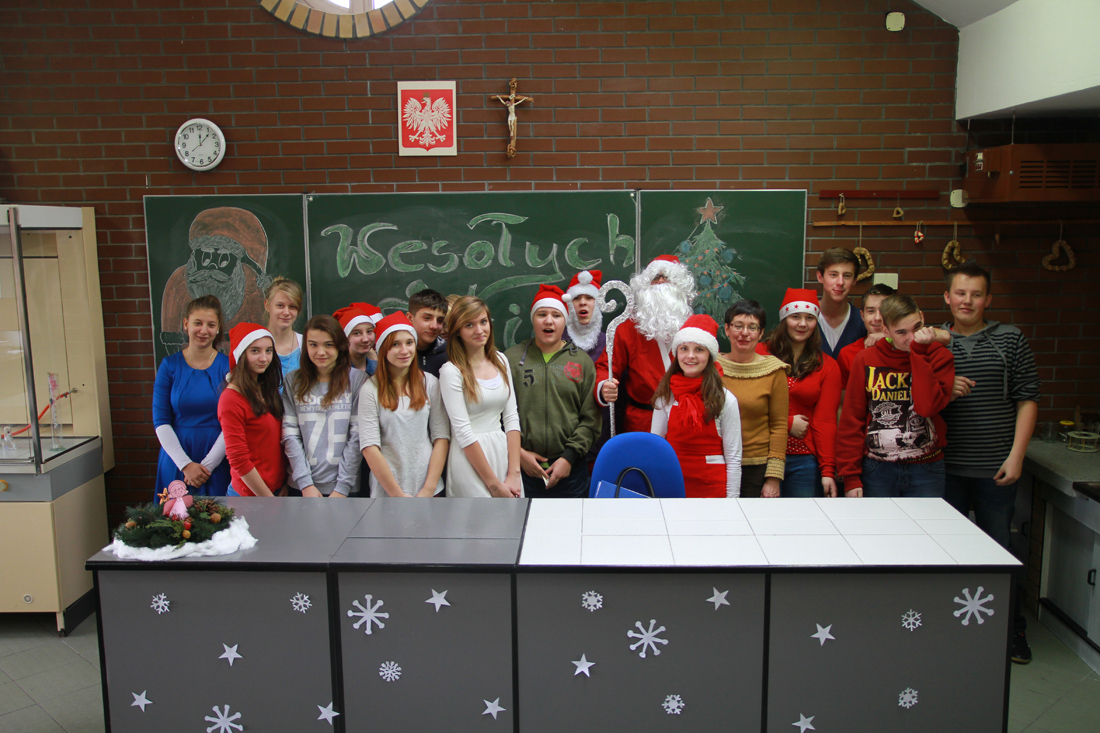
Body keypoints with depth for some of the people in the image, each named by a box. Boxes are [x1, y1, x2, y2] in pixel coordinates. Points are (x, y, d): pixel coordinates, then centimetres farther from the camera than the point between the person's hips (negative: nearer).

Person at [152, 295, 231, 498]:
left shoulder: (228, 366, 0)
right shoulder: (170, 365, 2)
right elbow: (161, 422, 0)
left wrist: (208, 465, -10)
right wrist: (185, 464, -9)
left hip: (217, 464, -1)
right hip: (177, 462, 1)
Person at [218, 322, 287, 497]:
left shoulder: (268, 391, 7)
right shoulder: (232, 399, -16)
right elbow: (238, 460, -16)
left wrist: (285, 487, -1)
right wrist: (270, 501, -14)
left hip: (278, 489, 7)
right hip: (250, 496, -7)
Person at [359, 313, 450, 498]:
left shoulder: (430, 383, 2)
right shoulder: (371, 389, -7)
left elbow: (441, 437, 0)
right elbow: (369, 447, -11)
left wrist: (429, 488, -8)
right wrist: (398, 495, -12)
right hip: (387, 491, -2)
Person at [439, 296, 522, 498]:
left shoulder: (500, 360, 8)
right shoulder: (451, 371, -9)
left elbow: (511, 417, 5)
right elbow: (463, 431, -12)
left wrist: (514, 473, -4)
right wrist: (493, 483, -12)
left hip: (504, 451, 5)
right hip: (471, 458, -5)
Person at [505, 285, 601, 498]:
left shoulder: (582, 361, 7)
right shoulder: (512, 359, 5)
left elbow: (590, 419, 2)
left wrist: (569, 457, -6)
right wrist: (518, 452, -8)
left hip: (570, 467, 1)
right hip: (523, 467, -1)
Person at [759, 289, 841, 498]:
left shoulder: (827, 367, 7)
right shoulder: (761, 354, 1)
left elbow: (825, 421, 2)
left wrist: (828, 470, -4)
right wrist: (787, 423, -8)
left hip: (805, 461, 1)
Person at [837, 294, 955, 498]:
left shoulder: (939, 356, -1)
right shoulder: (865, 360, 0)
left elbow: (928, 406, -18)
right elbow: (851, 421, 0)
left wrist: (919, 352, -15)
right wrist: (851, 477, -4)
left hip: (926, 471, 0)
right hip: (876, 470, 0)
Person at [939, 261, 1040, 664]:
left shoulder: (1010, 339, 2)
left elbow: (1027, 400, 1)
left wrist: (1015, 456, -7)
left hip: (995, 467, -1)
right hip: (946, 466, 1)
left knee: (1000, 548, 8)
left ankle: (1011, 631, 25)